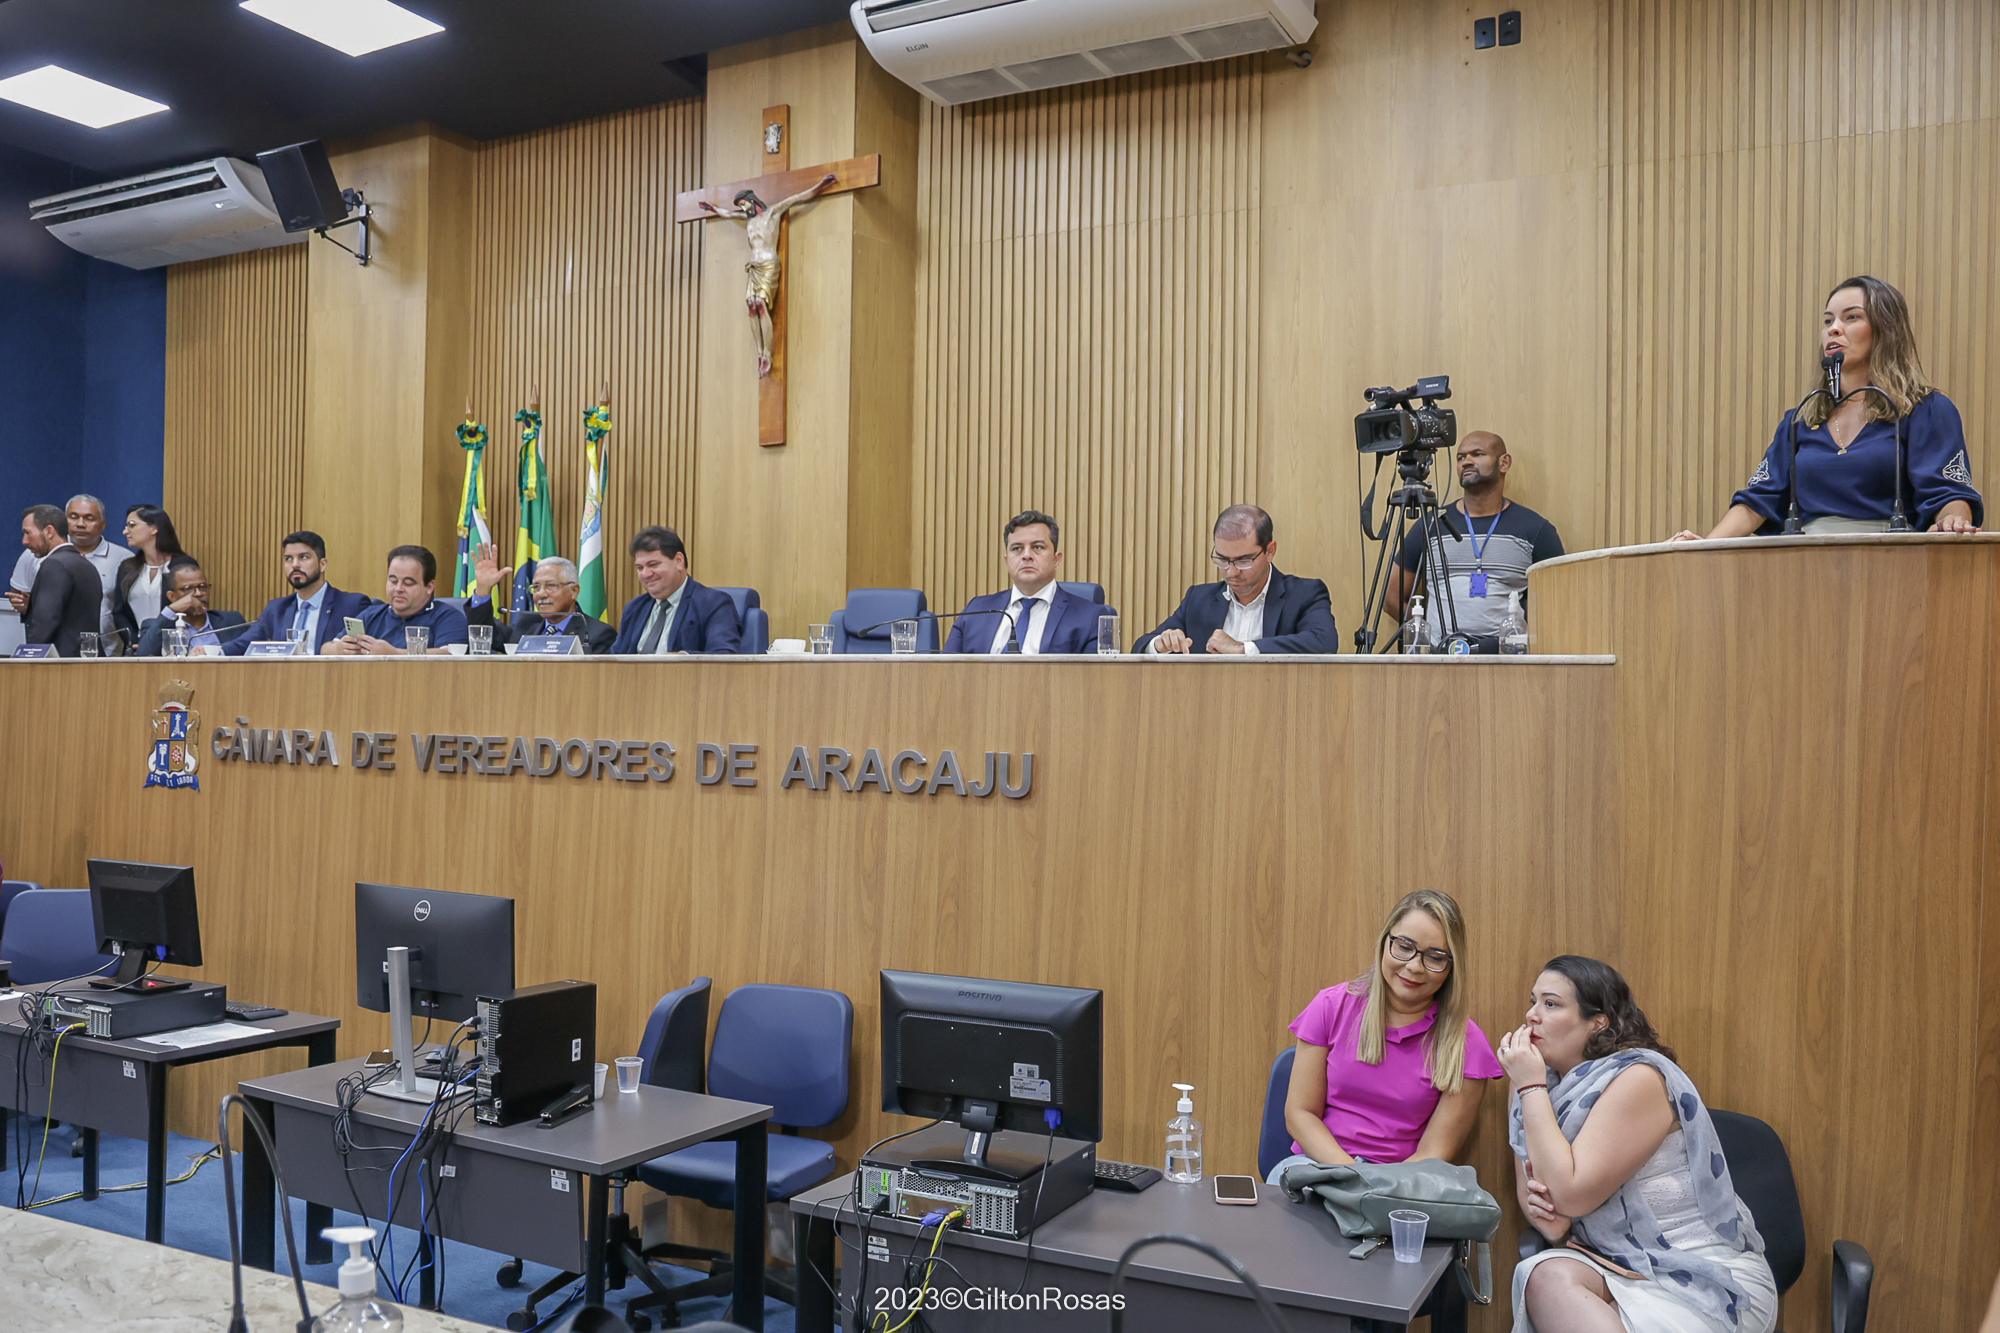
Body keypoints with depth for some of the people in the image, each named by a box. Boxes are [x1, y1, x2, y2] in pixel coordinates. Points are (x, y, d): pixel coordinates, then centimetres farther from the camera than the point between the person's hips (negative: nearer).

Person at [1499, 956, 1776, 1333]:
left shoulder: (1640, 1079, -16)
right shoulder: (1547, 1087, 6)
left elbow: (1570, 1195, -23)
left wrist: (1530, 1087, -18)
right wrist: (1539, 1210, -14)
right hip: (1619, 1268, 6)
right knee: (1547, 1276, -29)